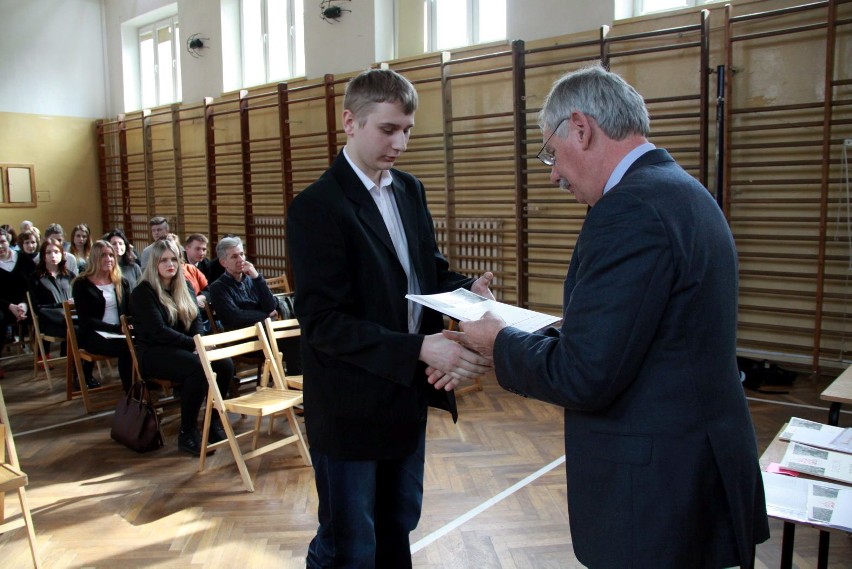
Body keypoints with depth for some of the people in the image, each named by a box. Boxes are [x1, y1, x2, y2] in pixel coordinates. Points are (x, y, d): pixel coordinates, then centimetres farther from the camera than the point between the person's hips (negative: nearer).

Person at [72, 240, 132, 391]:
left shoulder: (122, 283, 17)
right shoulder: (82, 284, 2)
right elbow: (85, 320, -7)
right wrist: (117, 328, -19)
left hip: (121, 333, 4)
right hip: (94, 335, -4)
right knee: (127, 347, -35)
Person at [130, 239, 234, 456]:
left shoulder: (184, 288, 14)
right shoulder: (143, 292, -7)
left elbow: (196, 320, 9)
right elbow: (158, 331, -17)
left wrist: (198, 343, -13)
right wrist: (194, 344, -20)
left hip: (183, 348, 6)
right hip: (154, 352, -6)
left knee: (225, 364, -21)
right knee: (198, 368, -34)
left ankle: (214, 421, -4)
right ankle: (187, 433, -22)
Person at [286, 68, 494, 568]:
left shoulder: (411, 190, 6)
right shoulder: (317, 207, -17)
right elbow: (323, 322, -22)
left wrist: (467, 290, -12)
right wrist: (420, 349, -30)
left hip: (408, 396, 7)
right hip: (351, 408, -7)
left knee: (398, 525, 25)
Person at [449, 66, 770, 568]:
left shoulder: (630, 208, -22)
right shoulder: (685, 191, 9)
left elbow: (583, 375, -24)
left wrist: (501, 342, -7)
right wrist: (525, 340, 7)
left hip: (656, 489, -9)